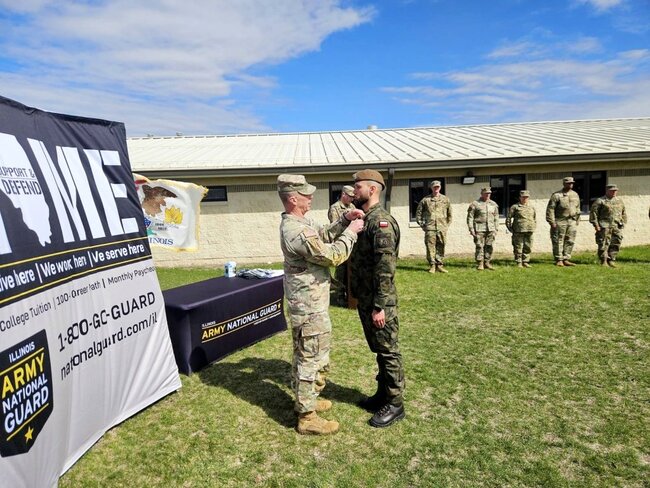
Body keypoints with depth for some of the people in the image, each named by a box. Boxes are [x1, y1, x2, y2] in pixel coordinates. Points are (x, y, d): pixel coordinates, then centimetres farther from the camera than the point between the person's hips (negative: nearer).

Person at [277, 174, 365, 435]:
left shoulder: (295, 222, 6)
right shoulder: (297, 231, -27)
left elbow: (323, 235, 15)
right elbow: (333, 256, -22)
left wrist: (344, 220, 2)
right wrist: (351, 231, -11)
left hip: (305, 303, 11)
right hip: (310, 307, -11)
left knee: (305, 356, 22)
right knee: (311, 359, 1)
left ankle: (305, 400, 39)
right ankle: (307, 417, 15)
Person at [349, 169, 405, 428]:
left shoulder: (381, 221, -19)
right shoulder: (364, 219, 10)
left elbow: (385, 268, -24)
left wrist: (379, 307, -23)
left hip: (379, 302, -9)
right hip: (365, 300, 9)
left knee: (388, 351, 4)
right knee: (378, 350, 20)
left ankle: (395, 404, 18)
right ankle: (383, 394, 35)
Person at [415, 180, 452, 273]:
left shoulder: (445, 199, 12)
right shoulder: (425, 200, 8)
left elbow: (449, 214, 18)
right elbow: (418, 213, 13)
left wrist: (447, 225, 11)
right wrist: (421, 224, 6)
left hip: (442, 228, 1)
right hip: (430, 228, -1)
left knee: (441, 247, 3)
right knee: (430, 246, -4)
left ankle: (439, 265, 11)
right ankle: (432, 265, 2)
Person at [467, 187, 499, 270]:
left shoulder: (494, 204, 15)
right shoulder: (475, 204, 0)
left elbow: (496, 218, 18)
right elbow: (470, 217, -2)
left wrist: (496, 229, 12)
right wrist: (471, 229, -8)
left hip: (490, 229, 4)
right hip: (479, 229, -4)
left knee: (489, 246, 3)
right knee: (479, 246, -5)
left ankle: (487, 263, 11)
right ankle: (480, 264, 0)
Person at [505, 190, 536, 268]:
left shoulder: (532, 207, 16)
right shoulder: (515, 207, 1)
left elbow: (535, 218, 27)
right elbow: (508, 218, 1)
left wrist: (534, 227, 16)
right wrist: (510, 229, -3)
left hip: (529, 232, 5)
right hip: (518, 232, -4)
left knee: (528, 248, 6)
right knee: (518, 248, -1)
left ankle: (525, 262, 16)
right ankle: (519, 262, 7)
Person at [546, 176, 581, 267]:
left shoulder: (575, 195, 14)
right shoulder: (556, 195, -6)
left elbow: (577, 208, 21)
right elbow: (550, 209, -9)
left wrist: (577, 221, 16)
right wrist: (552, 222, -13)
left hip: (572, 222, 6)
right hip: (560, 221, -6)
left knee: (570, 241, 6)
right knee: (558, 241, -3)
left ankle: (566, 259, 14)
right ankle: (559, 260, 4)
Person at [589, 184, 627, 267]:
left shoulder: (620, 200, 18)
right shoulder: (600, 201, -2)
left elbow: (623, 213, 24)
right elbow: (593, 213, -6)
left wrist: (623, 223, 15)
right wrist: (596, 225, -11)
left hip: (617, 227, 6)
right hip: (604, 227, -5)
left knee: (616, 244, 4)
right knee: (604, 244, -5)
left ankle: (611, 260, 14)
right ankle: (604, 261, 3)